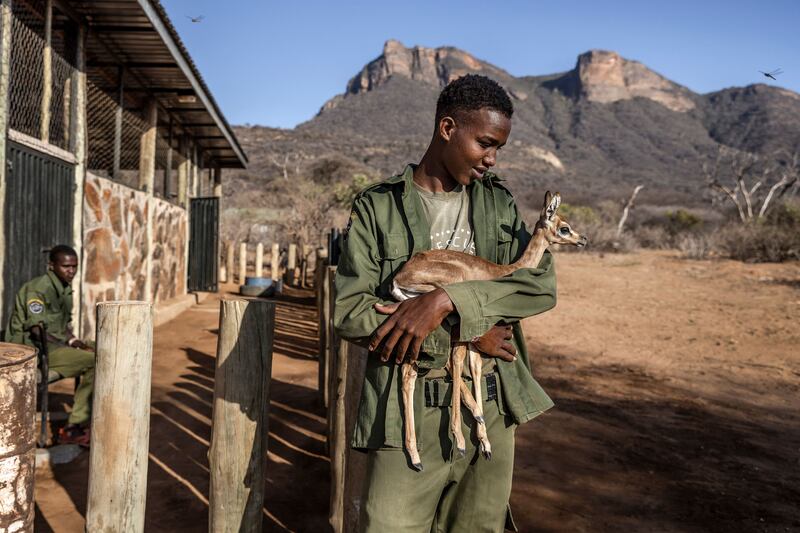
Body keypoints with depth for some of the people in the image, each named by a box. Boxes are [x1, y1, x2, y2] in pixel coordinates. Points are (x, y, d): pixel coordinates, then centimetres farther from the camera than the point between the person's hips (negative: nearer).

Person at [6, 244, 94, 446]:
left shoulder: (65, 289, 11)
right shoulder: (38, 289, -17)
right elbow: (37, 331, -22)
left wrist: (75, 341, 0)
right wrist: (70, 342, -17)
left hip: (53, 345, 9)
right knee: (95, 362, -22)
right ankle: (73, 428, -15)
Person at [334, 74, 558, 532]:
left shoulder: (500, 203, 9)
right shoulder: (377, 208, -2)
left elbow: (542, 283, -5)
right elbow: (351, 312, -11)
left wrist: (445, 300, -19)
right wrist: (464, 333, -14)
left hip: (493, 407, 4)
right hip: (411, 412, -3)